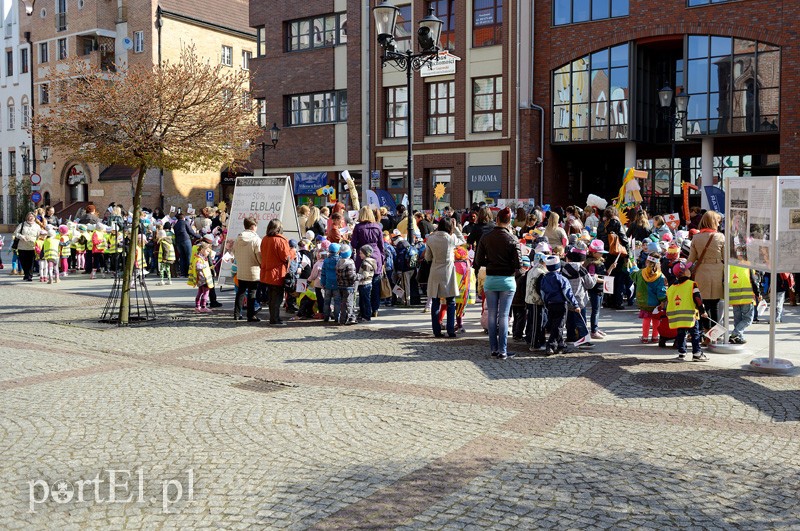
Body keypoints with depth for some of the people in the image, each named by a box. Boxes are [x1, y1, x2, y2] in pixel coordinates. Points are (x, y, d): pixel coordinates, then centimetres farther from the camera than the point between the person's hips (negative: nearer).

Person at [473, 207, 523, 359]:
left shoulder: (485, 238, -2)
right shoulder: (512, 240, -8)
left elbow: (478, 261, -2)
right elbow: (518, 264, -11)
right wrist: (508, 266, 9)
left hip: (490, 280, 2)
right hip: (507, 280, -2)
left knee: (492, 316, 10)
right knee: (503, 316, 3)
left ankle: (494, 349, 13)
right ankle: (503, 351, 5)